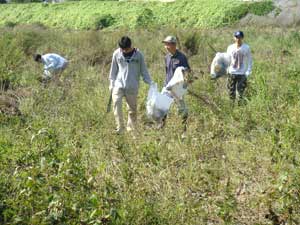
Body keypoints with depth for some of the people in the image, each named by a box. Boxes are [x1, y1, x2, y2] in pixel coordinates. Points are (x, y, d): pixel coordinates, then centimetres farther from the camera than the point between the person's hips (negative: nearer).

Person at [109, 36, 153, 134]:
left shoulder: (138, 55, -1)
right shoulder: (116, 54, 2)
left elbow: (143, 70, 6)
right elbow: (113, 70, 11)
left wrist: (150, 83, -2)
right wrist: (111, 84, 9)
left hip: (132, 87, 0)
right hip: (118, 84, 0)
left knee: (132, 108, 5)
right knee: (116, 103, -18)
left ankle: (131, 128, 18)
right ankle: (120, 127, -16)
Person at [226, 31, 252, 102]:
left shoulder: (246, 48, -3)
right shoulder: (230, 47, 3)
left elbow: (249, 60, 2)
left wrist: (248, 71, -7)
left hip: (242, 74, -2)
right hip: (232, 73, 2)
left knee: (241, 91, -5)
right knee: (231, 91, 5)